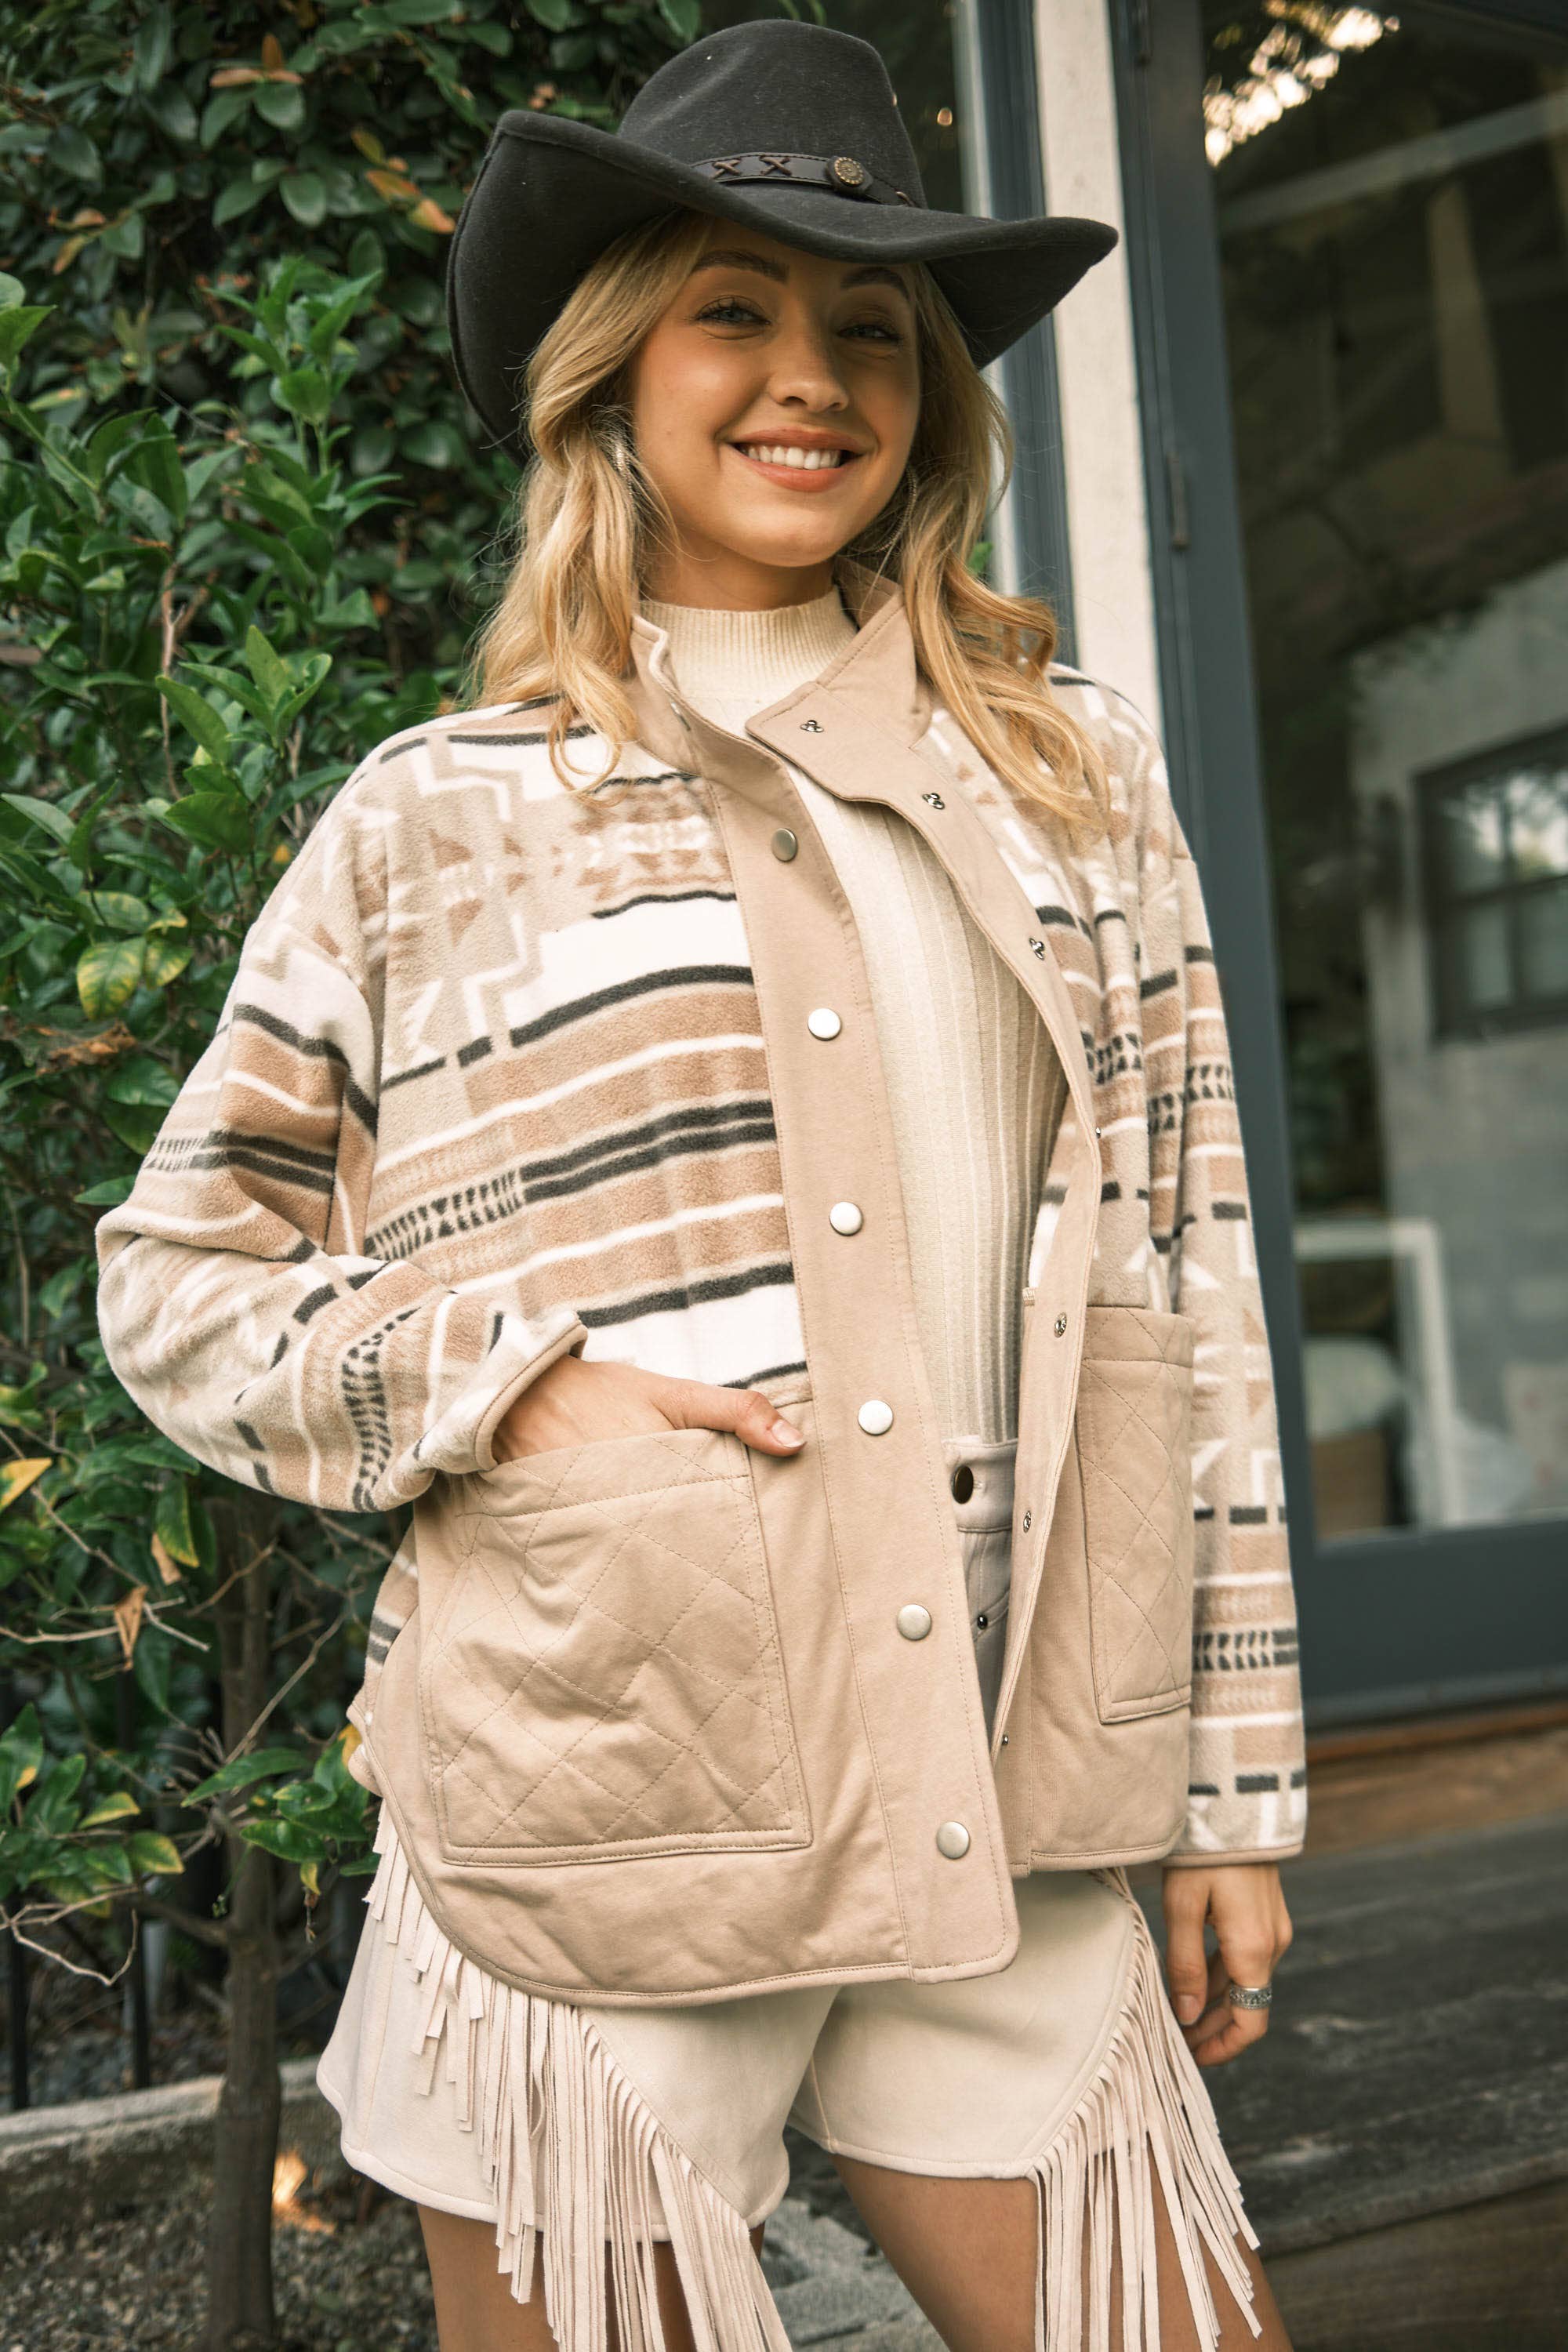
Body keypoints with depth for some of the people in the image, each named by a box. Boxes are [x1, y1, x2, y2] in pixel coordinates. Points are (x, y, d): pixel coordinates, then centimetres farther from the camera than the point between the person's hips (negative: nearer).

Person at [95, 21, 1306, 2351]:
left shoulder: (1079, 775, 10)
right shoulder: (439, 818, 2)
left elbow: (1192, 1280, 9)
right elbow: (175, 1273, 7)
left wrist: (1234, 1792, 8)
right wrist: (503, 1384, -11)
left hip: (1015, 1829, 3)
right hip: (601, 1820, -2)